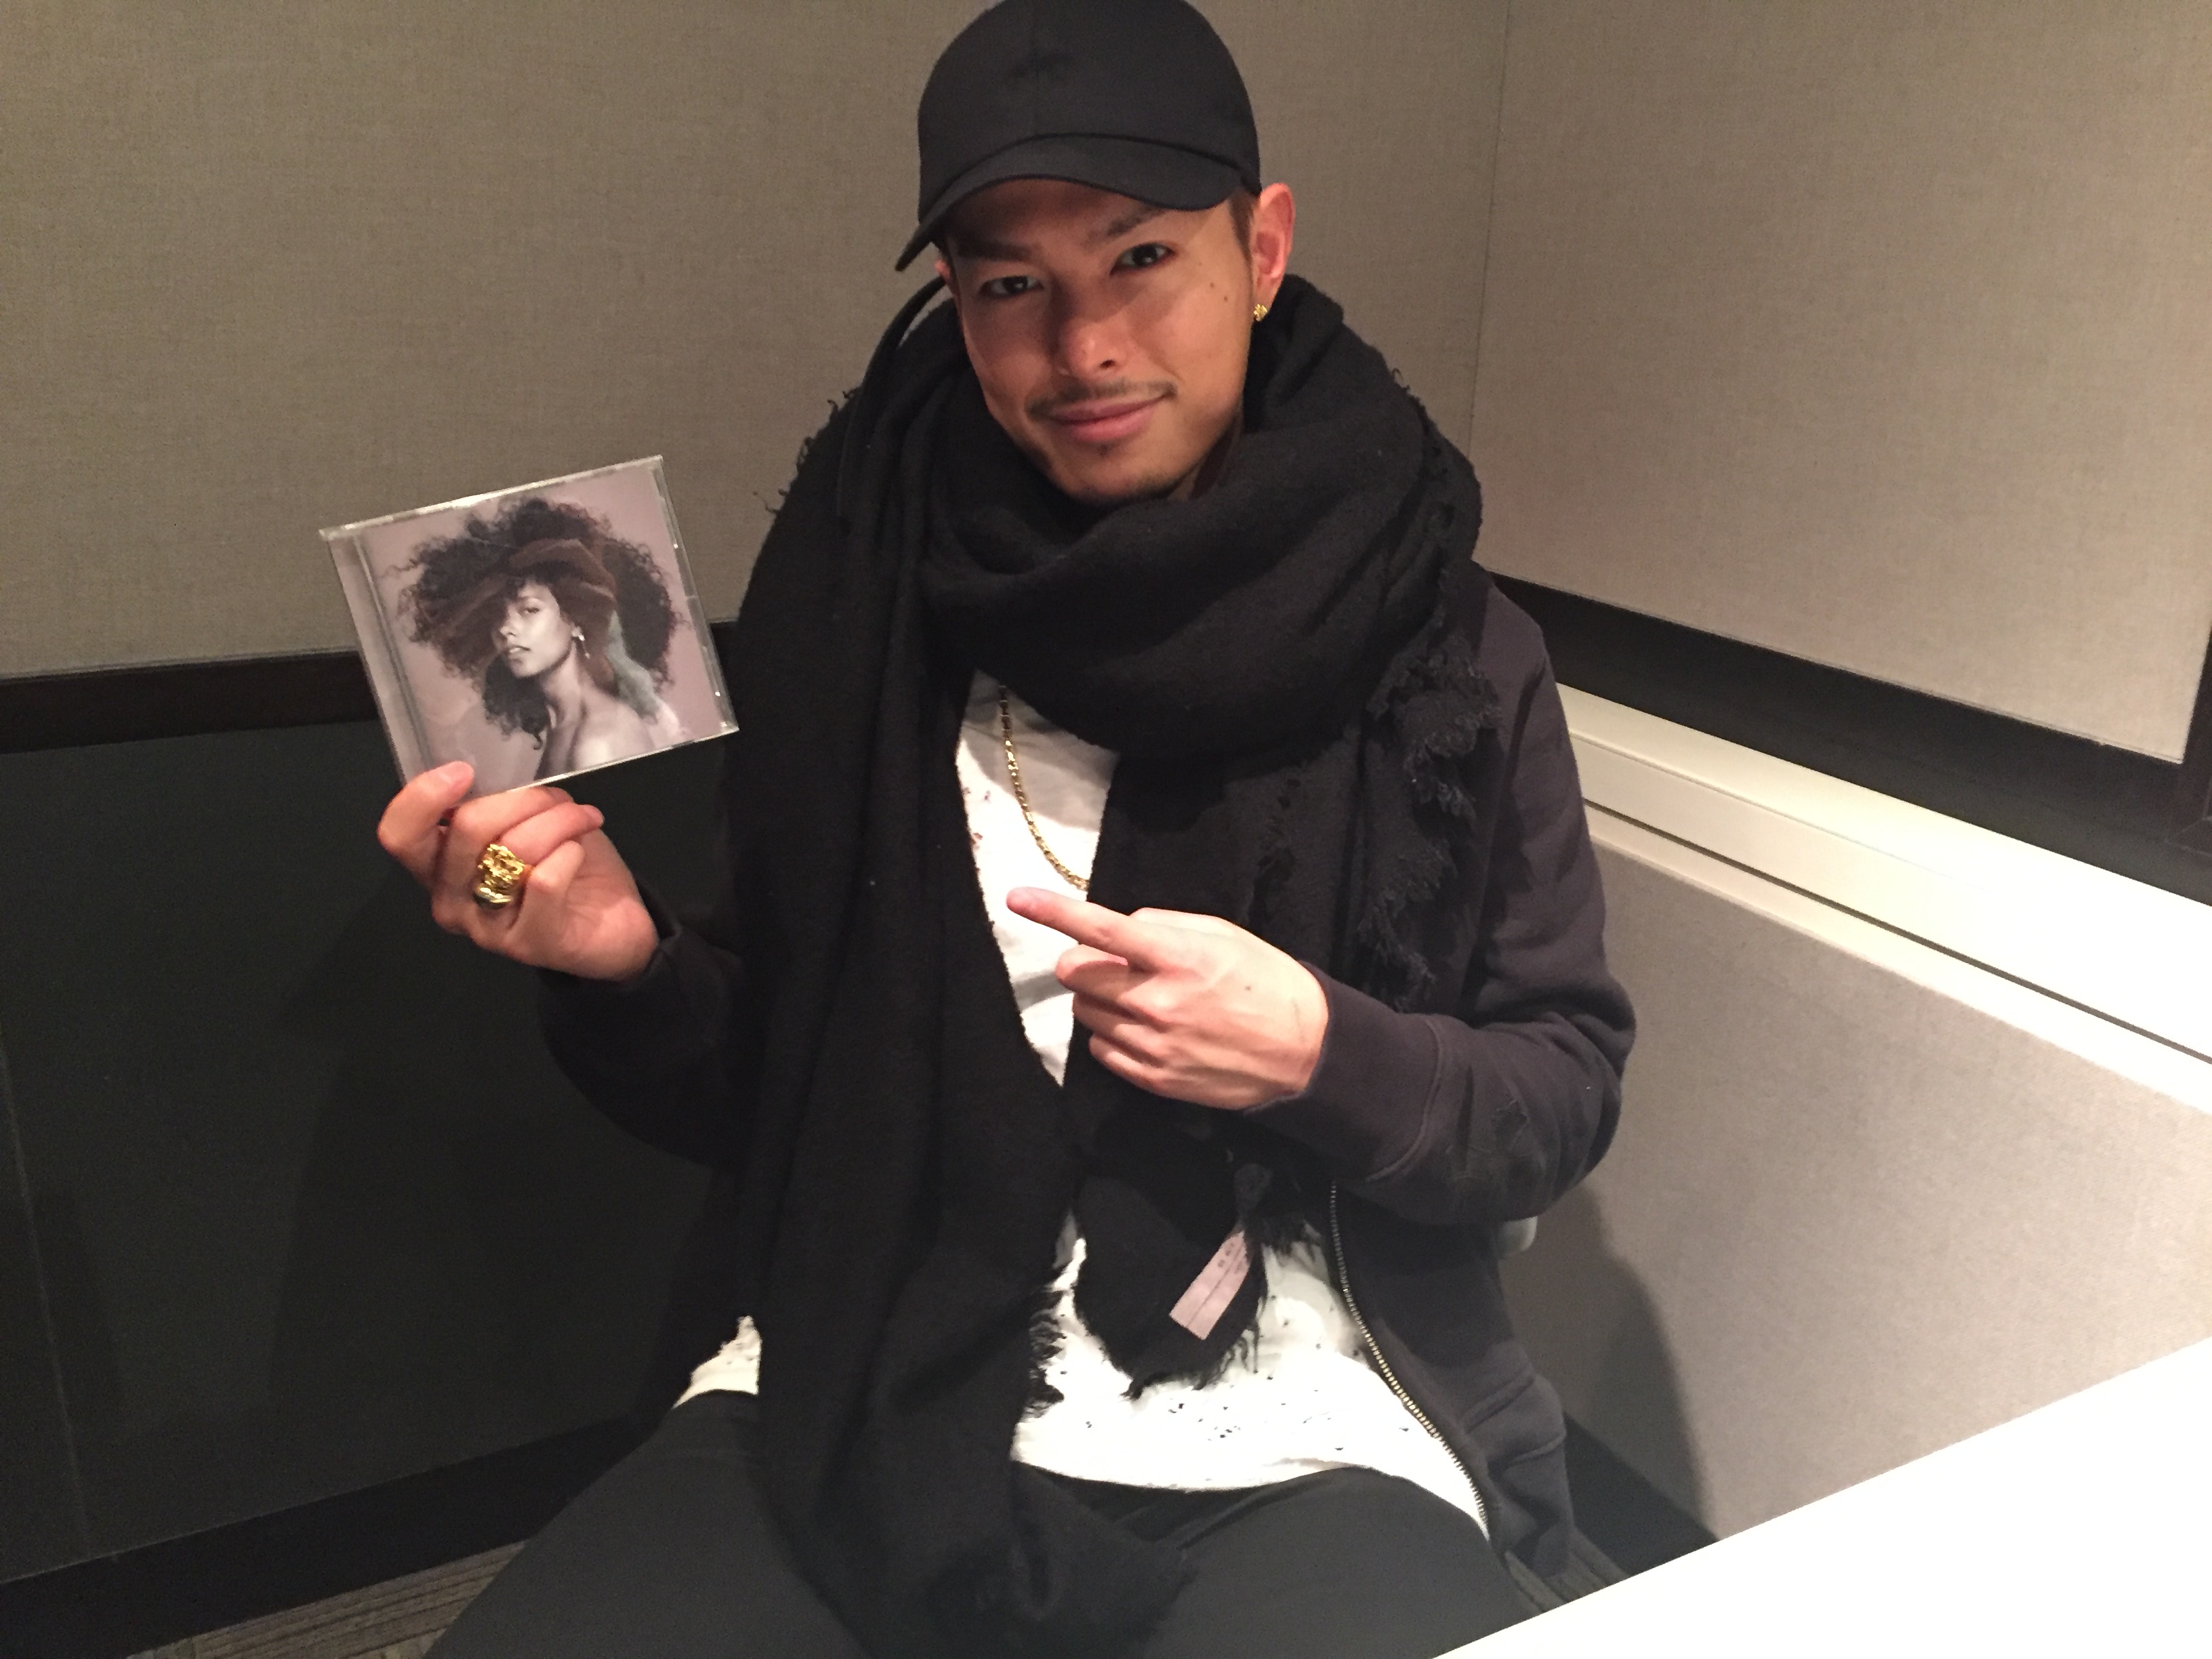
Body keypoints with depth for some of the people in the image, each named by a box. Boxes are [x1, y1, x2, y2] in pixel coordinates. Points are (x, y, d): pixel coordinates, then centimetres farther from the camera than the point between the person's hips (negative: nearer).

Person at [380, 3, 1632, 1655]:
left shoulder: (1443, 651, -4)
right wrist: (627, 967, -13)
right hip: (858, 1408, 2)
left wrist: (1320, 1056, -16)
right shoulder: (857, 604, 0)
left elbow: (1568, 1098, 2)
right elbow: (759, 1085, 7)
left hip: (1302, 1446, 0)